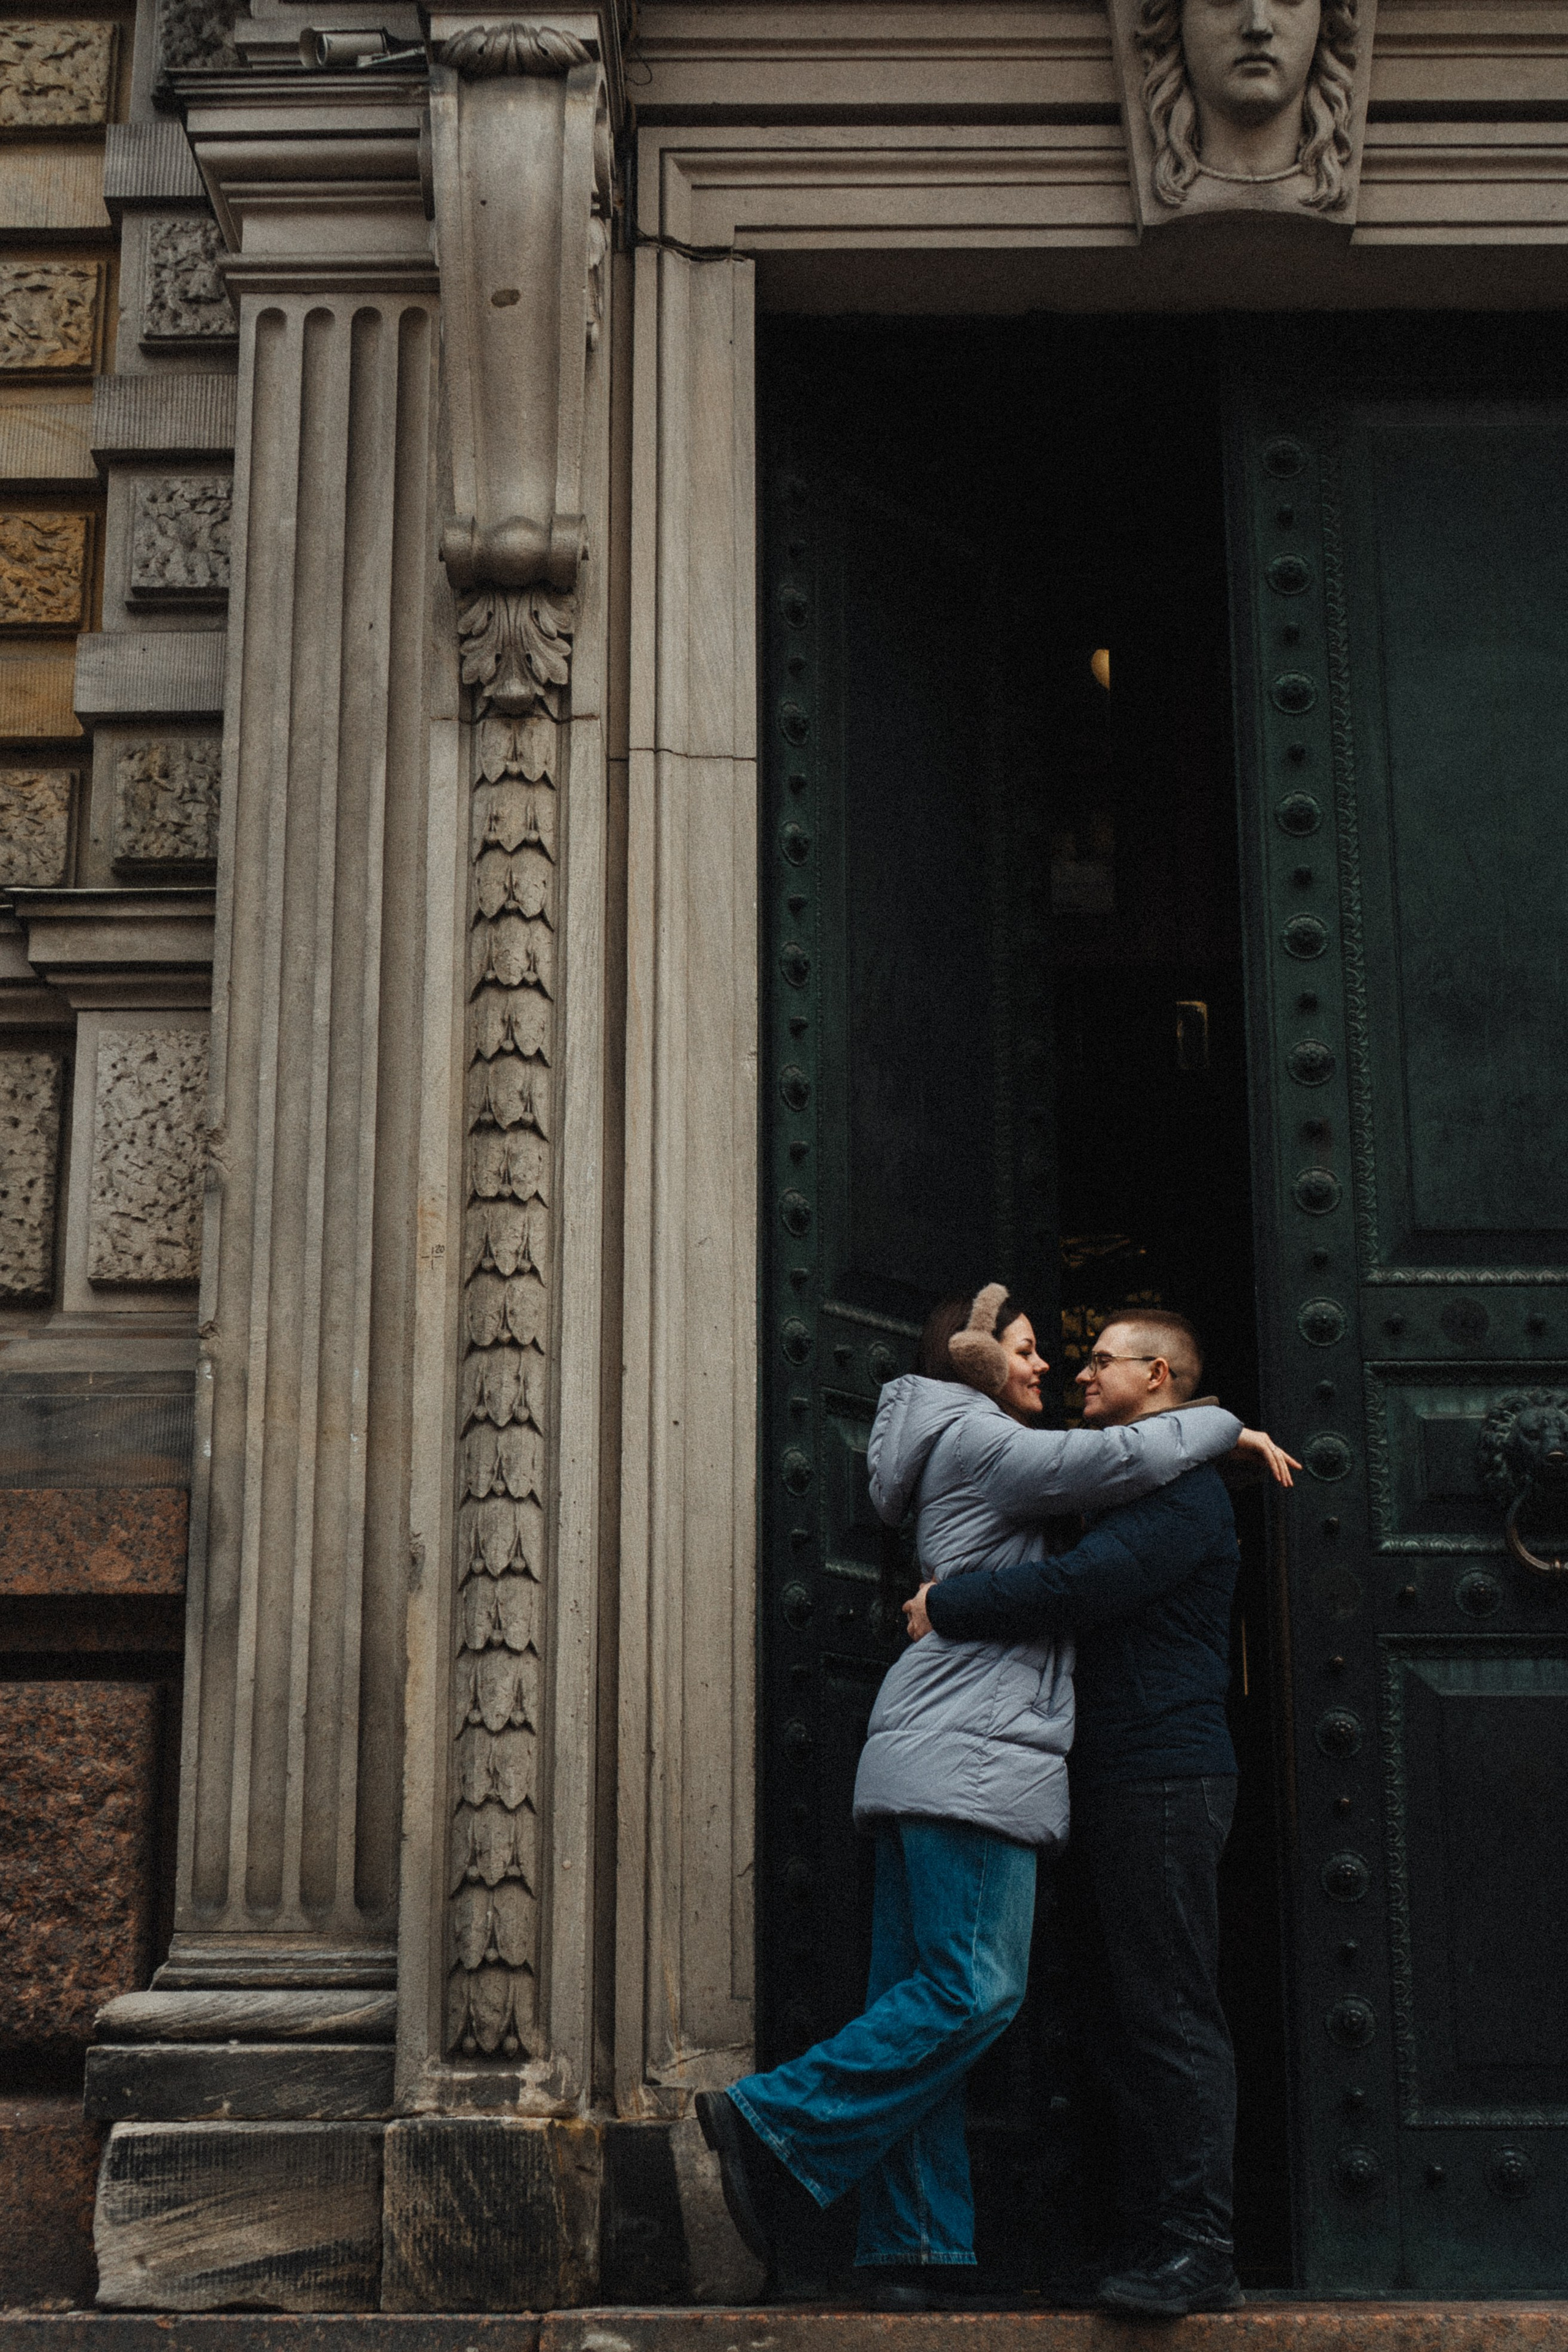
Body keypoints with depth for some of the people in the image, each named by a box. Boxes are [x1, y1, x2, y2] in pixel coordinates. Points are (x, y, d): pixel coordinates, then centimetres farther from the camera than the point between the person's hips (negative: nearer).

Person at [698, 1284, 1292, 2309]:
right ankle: (775, 2122, -10)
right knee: (972, 1990, -11)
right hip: (972, 1760, -10)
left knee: (921, 1996, 5)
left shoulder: (970, 1456, 26)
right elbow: (1122, 1461, -14)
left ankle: (912, 2249, 4)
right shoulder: (976, 1439, -5)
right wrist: (1224, 1425, 1)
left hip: (929, 1763, 10)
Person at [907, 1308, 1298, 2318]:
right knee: (1135, 2020, 10)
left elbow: (1078, 1588, -21)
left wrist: (947, 1606, -10)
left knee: (1174, 2018, -10)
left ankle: (1200, 2252, -9)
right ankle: (1154, 2237, 14)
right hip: (1122, 1780, 10)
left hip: (1165, 1779, -10)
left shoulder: (1182, 1486, -9)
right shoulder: (1137, 1485, 24)